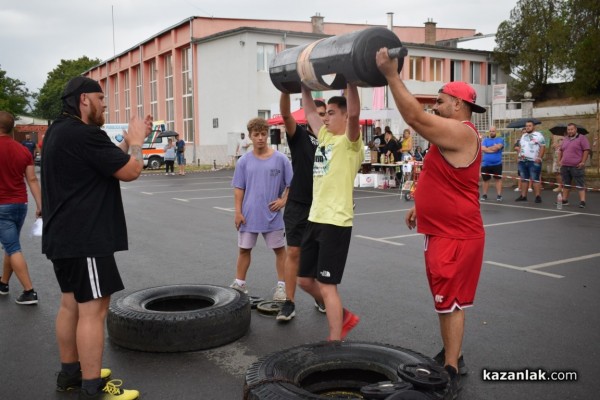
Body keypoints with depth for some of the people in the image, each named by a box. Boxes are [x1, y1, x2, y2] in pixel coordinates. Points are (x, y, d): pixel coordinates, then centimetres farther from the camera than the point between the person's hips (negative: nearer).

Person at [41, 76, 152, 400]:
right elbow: (130, 171, -15)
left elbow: (108, 162, 18)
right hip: (85, 239, -11)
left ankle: (70, 372, 29)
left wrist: (129, 139, 13)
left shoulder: (59, 131, 13)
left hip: (62, 236, 11)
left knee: (71, 304, 17)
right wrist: (137, 141, 1)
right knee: (93, 309, -6)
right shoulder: (84, 135, -19)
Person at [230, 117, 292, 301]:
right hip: (248, 215, 1)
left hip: (272, 215, -1)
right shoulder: (244, 161, 1)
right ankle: (239, 283, 24)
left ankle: (281, 285, 20)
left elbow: (291, 184, 3)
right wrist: (238, 212, -3)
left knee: (279, 249, 7)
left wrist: (283, 200, -10)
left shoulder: (280, 159, -4)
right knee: (244, 249, 10)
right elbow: (238, 189, 3)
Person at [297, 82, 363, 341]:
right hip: (315, 219, 9)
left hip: (336, 222, -9)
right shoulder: (325, 136, 14)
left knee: (327, 286, -5)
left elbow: (354, 113, -27)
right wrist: (304, 85, 26)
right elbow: (309, 112, 26)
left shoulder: (350, 142, -9)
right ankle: (344, 317, 33)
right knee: (305, 279, 16)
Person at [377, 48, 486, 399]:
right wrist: (421, 206, 21)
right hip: (444, 232, 11)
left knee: (452, 303, -3)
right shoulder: (455, 135, 15)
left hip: (456, 236, -11)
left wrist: (391, 74, -29)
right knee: (447, 302, 18)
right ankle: (451, 357, 31)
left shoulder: (460, 133, -19)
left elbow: (415, 117, -30)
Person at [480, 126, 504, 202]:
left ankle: (499, 195, 2)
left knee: (498, 179, -2)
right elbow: (482, 149, -8)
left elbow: (498, 147, -15)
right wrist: (493, 148, -10)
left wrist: (488, 149, -5)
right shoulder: (485, 140, 10)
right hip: (485, 164, 2)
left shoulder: (500, 139, 5)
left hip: (497, 164, -2)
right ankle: (484, 195, 19)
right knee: (485, 179, 9)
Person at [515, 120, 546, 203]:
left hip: (534, 161, -7)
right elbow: (520, 146, 23)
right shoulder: (523, 136, 17)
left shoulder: (538, 135, -5)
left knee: (535, 179, -8)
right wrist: (520, 154, 5)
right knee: (524, 179, 10)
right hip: (522, 161, 7)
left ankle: (538, 196, -6)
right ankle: (523, 196, 14)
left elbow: (543, 147, -10)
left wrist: (539, 158, -18)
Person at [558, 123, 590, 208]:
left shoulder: (582, 138, -3)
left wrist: (583, 162, -15)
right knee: (566, 184, 13)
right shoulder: (565, 139, 17)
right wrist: (559, 160, 13)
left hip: (577, 166, -7)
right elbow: (561, 150, 25)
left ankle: (582, 201, -9)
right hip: (565, 166, 7)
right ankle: (564, 200, 21)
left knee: (580, 185, -6)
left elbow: (586, 150, -9)